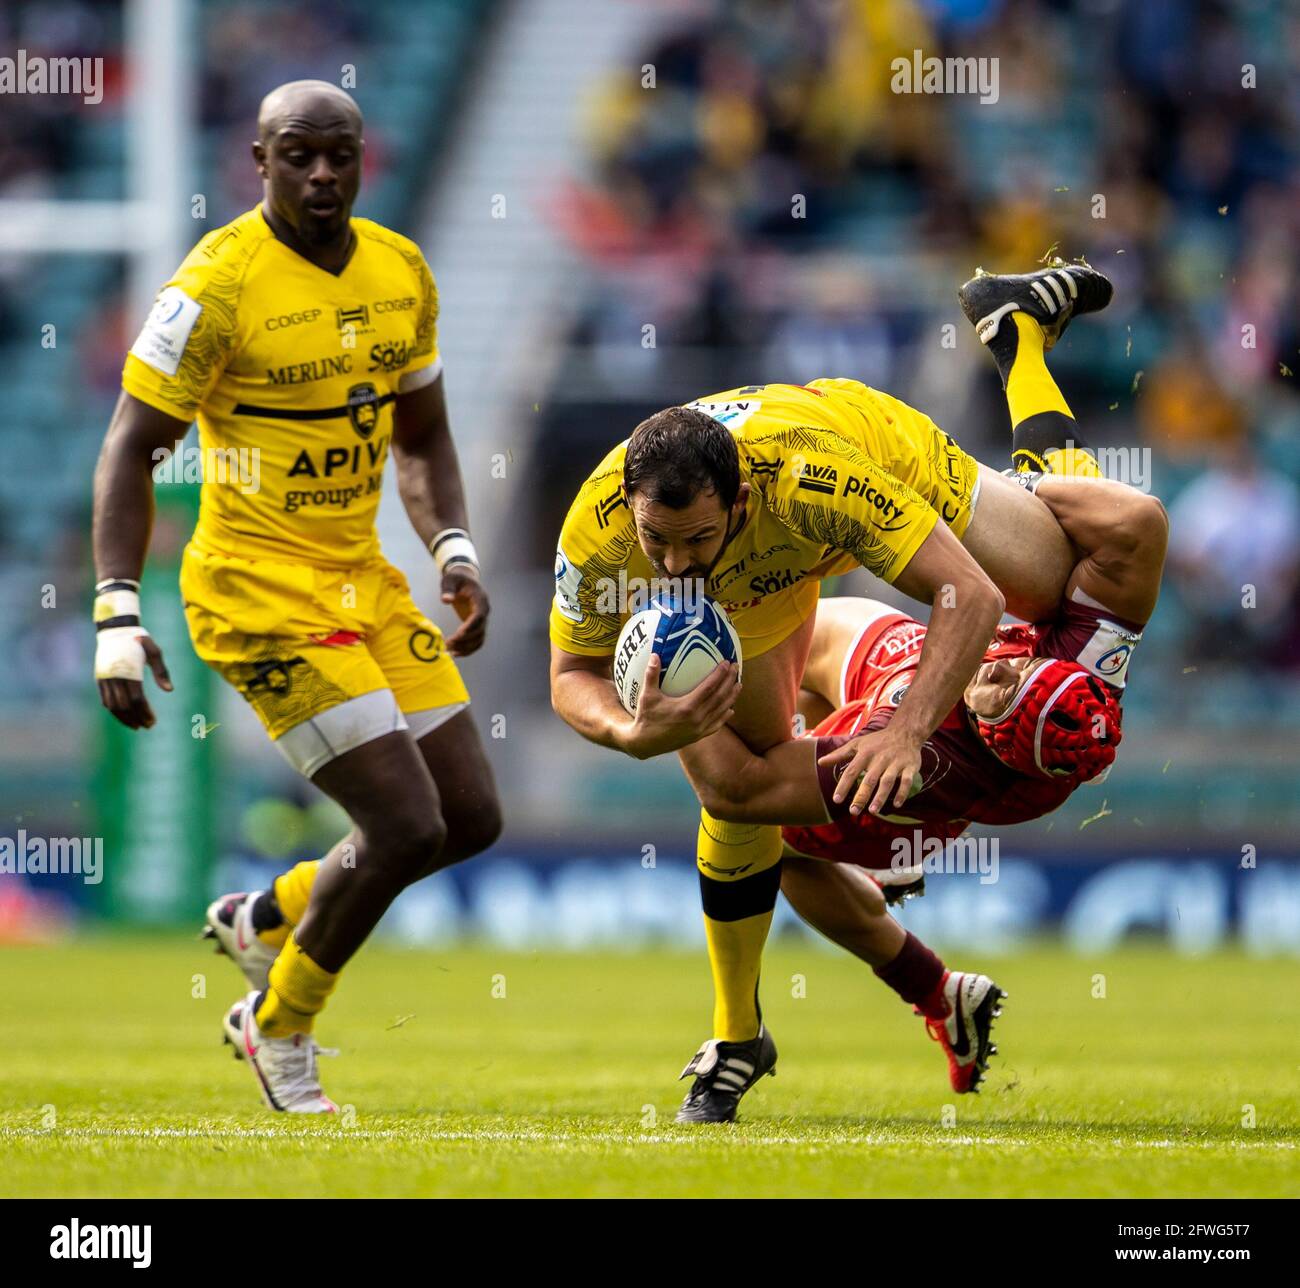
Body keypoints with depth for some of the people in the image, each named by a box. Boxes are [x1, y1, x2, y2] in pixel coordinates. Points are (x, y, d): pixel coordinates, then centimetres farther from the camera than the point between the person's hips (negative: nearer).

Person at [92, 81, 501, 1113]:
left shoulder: (402, 274, 5)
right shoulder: (218, 286, -15)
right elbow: (131, 449, -12)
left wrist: (455, 552, 2)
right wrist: (116, 617, -19)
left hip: (365, 583, 7)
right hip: (260, 593, -7)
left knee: (472, 819, 7)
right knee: (405, 825, -13)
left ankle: (264, 921, 29)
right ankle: (277, 1030, 10)